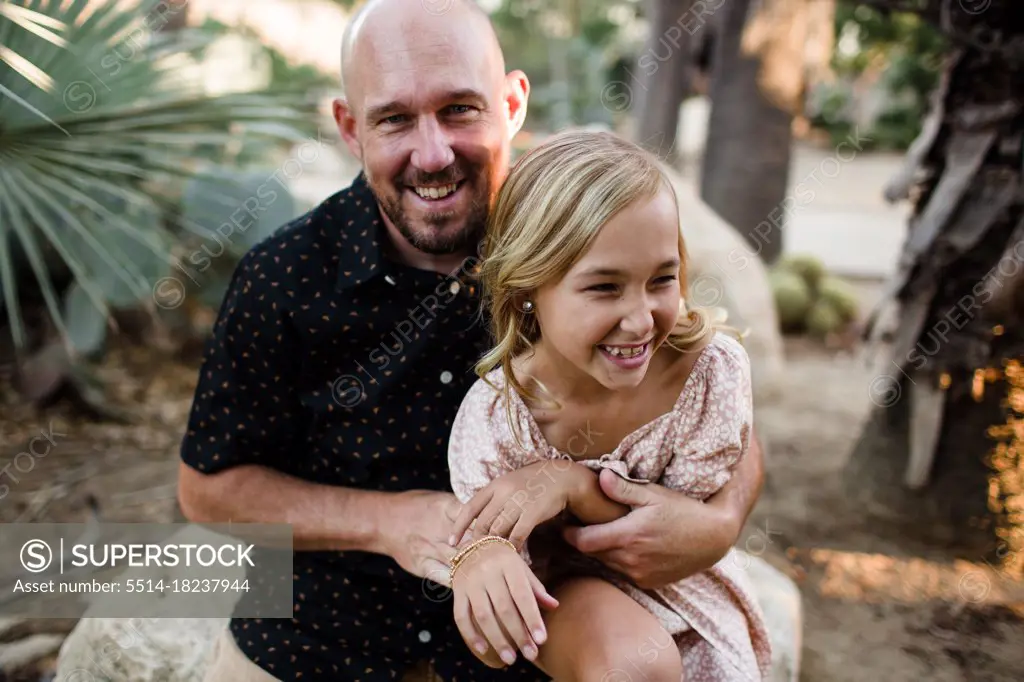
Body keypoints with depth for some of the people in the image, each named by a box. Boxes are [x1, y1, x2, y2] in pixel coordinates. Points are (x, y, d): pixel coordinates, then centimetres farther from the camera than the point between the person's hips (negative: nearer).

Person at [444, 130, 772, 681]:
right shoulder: (493, 420, -28)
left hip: (681, 585, 3)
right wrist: (481, 558, -45)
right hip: (563, 582, -2)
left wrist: (576, 484, -31)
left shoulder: (713, 370, -25)